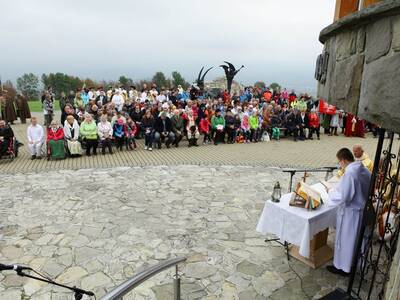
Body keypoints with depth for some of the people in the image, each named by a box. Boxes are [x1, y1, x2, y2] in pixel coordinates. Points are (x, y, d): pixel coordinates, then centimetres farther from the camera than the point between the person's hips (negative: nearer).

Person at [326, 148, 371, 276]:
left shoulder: (349, 173, -28)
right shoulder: (365, 170, 0)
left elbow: (344, 197, -27)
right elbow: (364, 190, 13)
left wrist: (332, 191, -9)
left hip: (350, 212, -8)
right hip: (362, 210, 9)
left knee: (345, 240, 8)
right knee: (356, 238, 24)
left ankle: (342, 267, 23)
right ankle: (353, 262, 41)